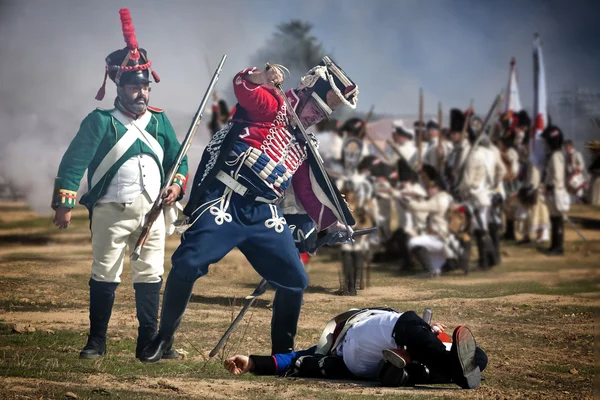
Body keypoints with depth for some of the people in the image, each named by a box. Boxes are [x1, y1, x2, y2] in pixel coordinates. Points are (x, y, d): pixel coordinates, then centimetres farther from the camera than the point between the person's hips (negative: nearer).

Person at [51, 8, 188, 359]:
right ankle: (97, 341, 10)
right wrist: (65, 203, -16)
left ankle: (149, 342, 11)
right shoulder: (101, 121, -4)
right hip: (111, 211, -4)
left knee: (151, 277, 5)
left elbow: (177, 159, 17)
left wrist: (176, 185, -4)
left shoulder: (160, 122, 9)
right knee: (105, 276, 1)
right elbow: (74, 161, -9)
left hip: (151, 211, 4)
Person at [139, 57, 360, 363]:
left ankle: (283, 349, 20)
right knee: (187, 264, -17)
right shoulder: (275, 105, 1)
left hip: (264, 214, 7)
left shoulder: (305, 144, 22)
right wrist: (263, 77, -38)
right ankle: (162, 339, -2)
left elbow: (307, 191, 24)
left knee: (295, 279, 4)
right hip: (224, 202, -7)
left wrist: (332, 222, 15)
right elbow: (243, 88, -19)